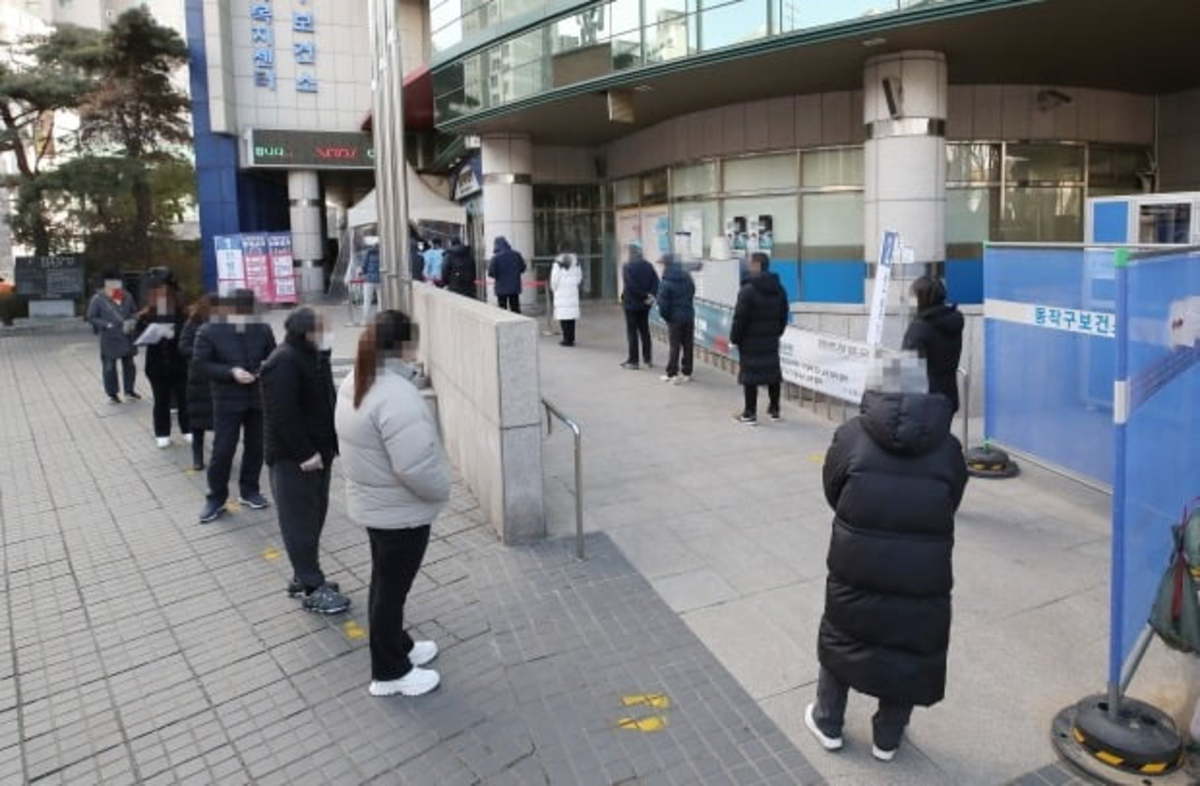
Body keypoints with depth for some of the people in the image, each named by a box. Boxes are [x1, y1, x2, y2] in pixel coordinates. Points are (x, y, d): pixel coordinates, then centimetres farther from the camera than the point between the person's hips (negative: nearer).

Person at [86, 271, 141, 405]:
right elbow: (91, 318, -5)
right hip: (109, 339, -4)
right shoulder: (98, 299, -9)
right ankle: (112, 394, 15)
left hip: (127, 337, 4)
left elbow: (135, 312, 13)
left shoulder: (127, 296, 0)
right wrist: (106, 325, -18)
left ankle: (129, 391, 30)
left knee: (129, 364, 14)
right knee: (109, 367, 3)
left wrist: (132, 321, -7)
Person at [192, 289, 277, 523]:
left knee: (256, 447, 12)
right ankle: (216, 498, 14)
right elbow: (199, 363, -8)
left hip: (258, 398, 3)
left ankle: (249, 491, 29)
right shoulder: (210, 331, -7)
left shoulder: (263, 330, 0)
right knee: (222, 450, -1)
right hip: (227, 400, -3)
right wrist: (231, 372, -20)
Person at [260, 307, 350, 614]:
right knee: (300, 521, -1)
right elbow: (283, 415, -24)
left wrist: (325, 447, 10)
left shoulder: (313, 357, 11)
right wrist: (304, 454, -23)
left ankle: (304, 576, 29)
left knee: (314, 516, 16)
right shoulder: (283, 362, -19)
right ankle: (313, 589, 5)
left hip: (317, 452, 10)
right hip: (293, 458, -10)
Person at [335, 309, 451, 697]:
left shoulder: (356, 383, 2)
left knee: (386, 581, 23)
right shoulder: (396, 395, -30)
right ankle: (390, 672, 24)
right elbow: (416, 466, -32)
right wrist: (442, 490, -16)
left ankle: (398, 646, 43)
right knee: (392, 587, 6)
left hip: (373, 503, 9)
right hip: (401, 511, -9)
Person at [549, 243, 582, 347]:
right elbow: (579, 277, 12)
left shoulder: (558, 262, -10)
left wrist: (554, 289, 6)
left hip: (561, 292, -6)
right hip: (573, 292, 6)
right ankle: (571, 338, 16)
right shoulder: (575, 260, 7)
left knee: (563, 316, -3)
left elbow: (554, 278, -10)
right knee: (572, 315, 11)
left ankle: (567, 339, -6)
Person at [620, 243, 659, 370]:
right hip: (645, 304, 5)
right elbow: (656, 282, -5)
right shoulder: (648, 266, 3)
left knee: (632, 332, 1)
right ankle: (647, 359, 18)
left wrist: (645, 295, -15)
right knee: (644, 331, 14)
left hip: (631, 303, -5)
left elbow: (631, 286, -21)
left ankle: (633, 361, 3)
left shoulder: (627, 267, -13)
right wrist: (651, 295, -12)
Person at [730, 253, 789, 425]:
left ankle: (750, 413, 2)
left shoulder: (748, 290, -15)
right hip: (771, 340, 7)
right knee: (773, 372, 13)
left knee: (750, 375, -1)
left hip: (750, 341, -7)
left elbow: (740, 318, -16)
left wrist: (734, 338, -7)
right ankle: (775, 410, 23)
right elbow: (783, 316, 13)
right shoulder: (779, 289, 8)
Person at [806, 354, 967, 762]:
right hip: (922, 577, 1)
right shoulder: (948, 448, -1)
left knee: (841, 639, 21)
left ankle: (828, 723, 37)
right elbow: (949, 507, 6)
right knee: (910, 652, 19)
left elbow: (832, 494, 4)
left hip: (856, 570, 0)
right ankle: (887, 738, 34)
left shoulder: (852, 437, -6)